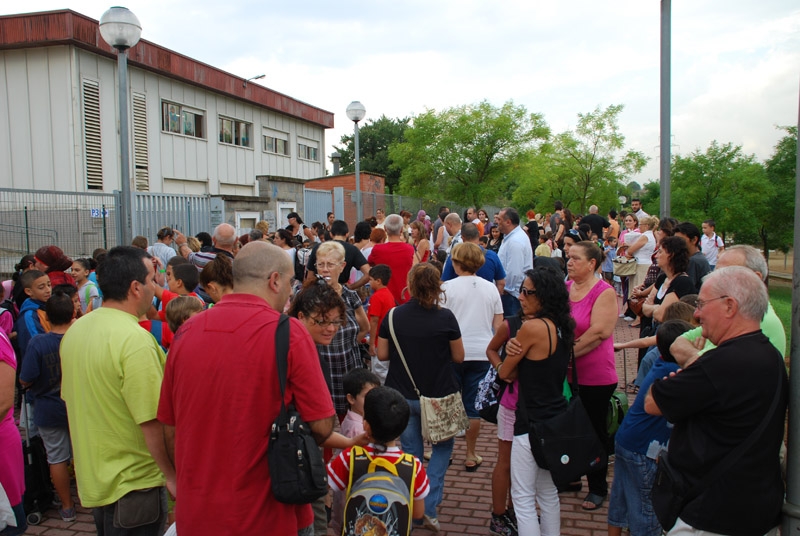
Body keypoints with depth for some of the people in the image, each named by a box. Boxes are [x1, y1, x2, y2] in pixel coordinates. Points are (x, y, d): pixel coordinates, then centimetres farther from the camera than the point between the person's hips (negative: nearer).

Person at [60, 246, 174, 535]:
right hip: (133, 483, -8)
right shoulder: (135, 340, -26)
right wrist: (172, 475, -15)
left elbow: (71, 400, 13)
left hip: (92, 477, 8)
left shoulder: (75, 330, 1)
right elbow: (152, 421, -27)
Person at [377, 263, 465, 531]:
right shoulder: (445, 317, -14)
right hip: (438, 395, -2)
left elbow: (382, 354, -1)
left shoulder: (393, 316, -8)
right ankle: (430, 505, 9)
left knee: (411, 453, 17)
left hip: (402, 396, 2)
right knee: (443, 446, 20)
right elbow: (459, 357, -4)